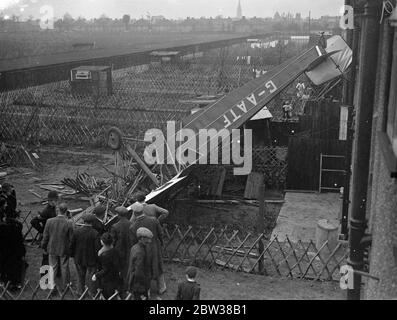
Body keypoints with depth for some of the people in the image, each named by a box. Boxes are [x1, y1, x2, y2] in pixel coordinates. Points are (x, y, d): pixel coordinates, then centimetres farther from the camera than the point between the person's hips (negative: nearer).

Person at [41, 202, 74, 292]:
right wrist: (71, 250, 3)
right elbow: (71, 239, -11)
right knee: (64, 268, 14)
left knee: (53, 269, 15)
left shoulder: (49, 221, -10)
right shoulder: (69, 223, -17)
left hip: (52, 249, 2)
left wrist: (44, 247, 12)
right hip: (64, 250, -2)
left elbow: (45, 236, -2)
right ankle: (64, 286, 26)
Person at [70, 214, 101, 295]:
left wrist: (72, 255, 12)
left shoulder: (76, 231, -10)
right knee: (91, 279, 10)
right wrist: (98, 258, -2)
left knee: (81, 278, 18)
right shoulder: (95, 233, -18)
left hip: (79, 260, 3)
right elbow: (98, 248, -16)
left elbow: (72, 245, -3)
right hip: (91, 260, -3)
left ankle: (81, 294, 28)